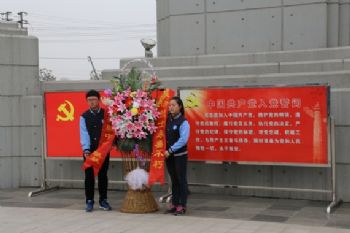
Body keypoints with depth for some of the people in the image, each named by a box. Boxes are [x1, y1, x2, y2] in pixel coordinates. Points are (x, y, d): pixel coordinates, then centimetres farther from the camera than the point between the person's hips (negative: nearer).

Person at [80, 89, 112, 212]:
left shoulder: (106, 114, 2)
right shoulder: (84, 116, 2)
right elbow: (84, 134, -7)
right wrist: (86, 149, -19)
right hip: (89, 151, 0)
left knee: (103, 175, 7)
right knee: (89, 176, 3)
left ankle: (103, 200, 17)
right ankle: (89, 201, 11)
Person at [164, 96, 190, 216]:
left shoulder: (183, 122, -12)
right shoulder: (167, 120, 5)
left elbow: (183, 140, -17)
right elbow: (164, 135, 10)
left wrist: (170, 150, -16)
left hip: (180, 155, -6)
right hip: (168, 155, 6)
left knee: (181, 180, 1)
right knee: (173, 180, 13)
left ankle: (182, 206, 5)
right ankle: (174, 204, 20)